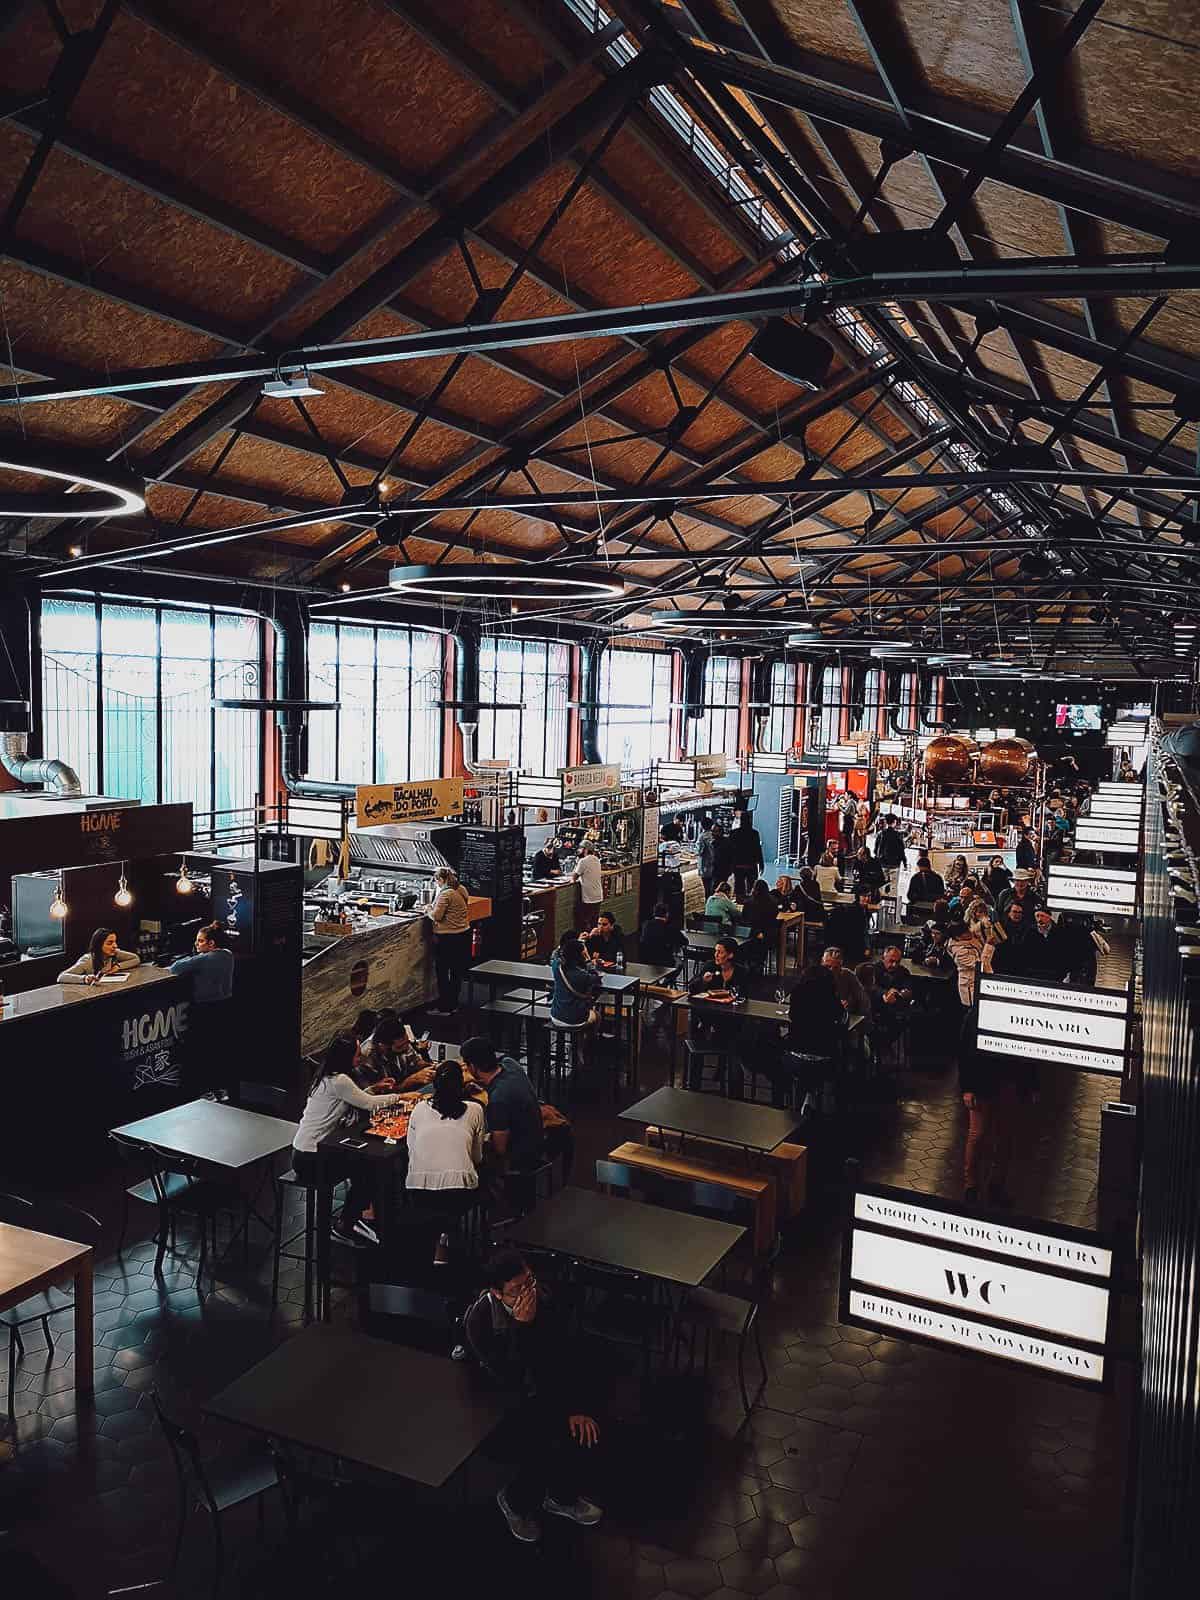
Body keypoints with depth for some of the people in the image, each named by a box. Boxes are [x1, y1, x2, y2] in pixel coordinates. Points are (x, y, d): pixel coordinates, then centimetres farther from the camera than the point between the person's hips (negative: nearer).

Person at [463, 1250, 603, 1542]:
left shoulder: (542, 1298, -16)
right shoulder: (478, 1322, -30)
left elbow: (567, 1353, -5)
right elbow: (511, 1381, -34)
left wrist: (578, 1406, -9)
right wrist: (522, 1327, -42)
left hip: (540, 1387, 5)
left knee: (585, 1429, -11)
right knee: (551, 1450, -19)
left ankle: (563, 1496, 17)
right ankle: (515, 1501, 12)